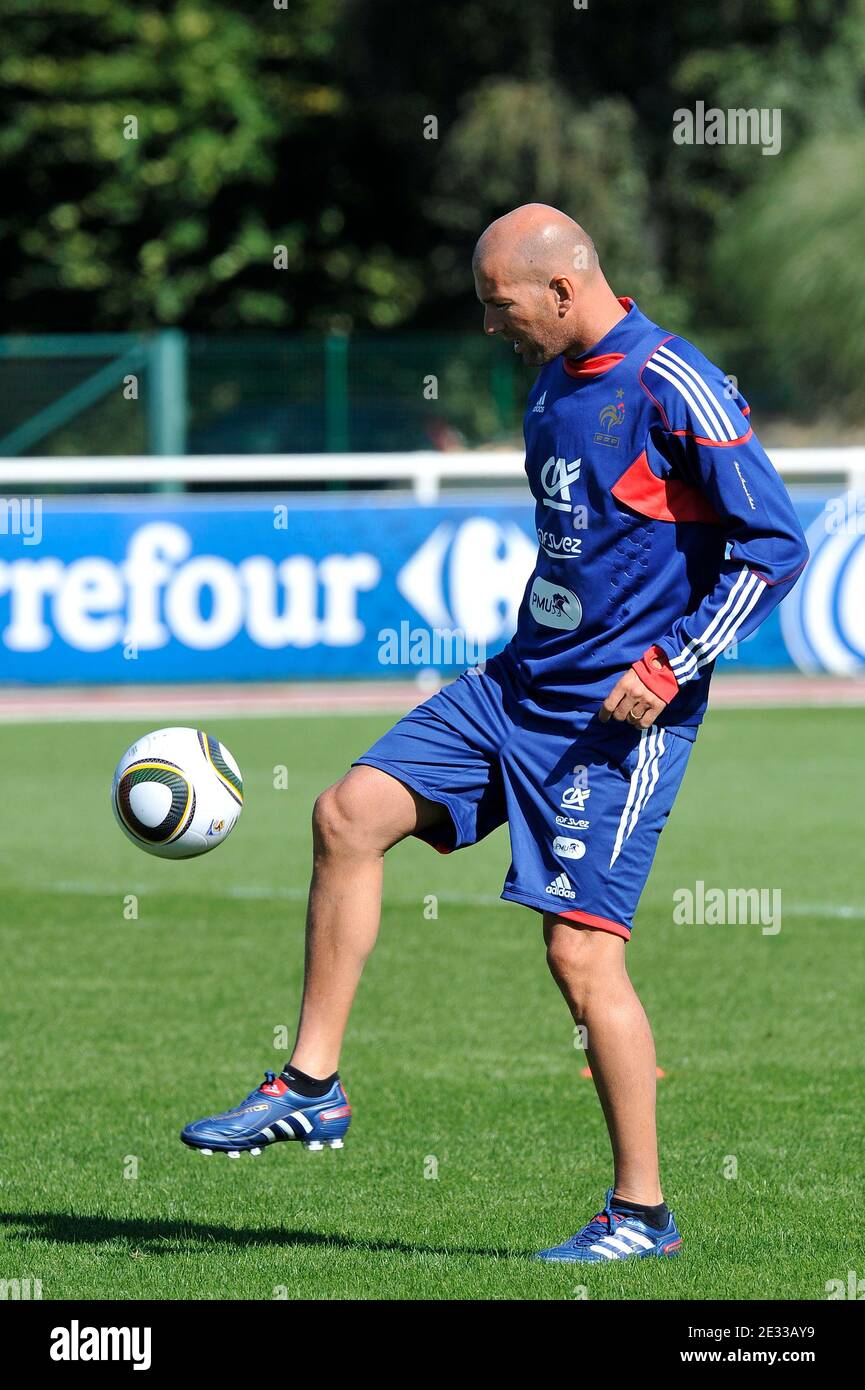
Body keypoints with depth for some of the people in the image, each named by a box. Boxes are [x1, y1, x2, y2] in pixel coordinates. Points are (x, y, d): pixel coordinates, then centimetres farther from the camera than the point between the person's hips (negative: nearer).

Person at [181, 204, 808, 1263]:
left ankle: (642, 1212, 2)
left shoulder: (675, 391, -15)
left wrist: (670, 665, -20)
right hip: (519, 685, 9)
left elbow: (776, 545, -16)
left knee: (581, 951, -10)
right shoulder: (552, 387, 12)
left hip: (618, 717, -9)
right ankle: (311, 1086, 6)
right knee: (350, 814, -1)